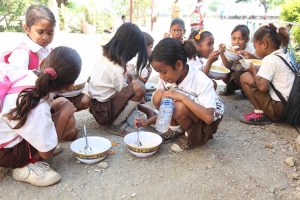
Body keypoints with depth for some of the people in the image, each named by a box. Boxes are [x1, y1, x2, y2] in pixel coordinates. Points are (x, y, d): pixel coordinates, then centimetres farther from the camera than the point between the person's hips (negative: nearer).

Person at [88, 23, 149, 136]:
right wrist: (135, 83, 4)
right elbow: (125, 91, -12)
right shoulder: (116, 68, -24)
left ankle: (129, 114, 11)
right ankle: (116, 124, -8)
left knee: (128, 77, 15)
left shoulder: (107, 57, 1)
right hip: (104, 111, -9)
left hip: (96, 103, 9)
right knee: (139, 87, -23)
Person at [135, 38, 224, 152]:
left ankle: (192, 137, -5)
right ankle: (176, 130, 2)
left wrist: (182, 97, -39)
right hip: (187, 115, 6)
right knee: (158, 95, -19)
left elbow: (209, 117, -39)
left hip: (206, 123, -5)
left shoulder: (202, 82, -29)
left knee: (180, 108, -36)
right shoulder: (170, 77, -13)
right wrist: (149, 121, -15)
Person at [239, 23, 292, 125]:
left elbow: (262, 87, -22)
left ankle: (260, 114, -5)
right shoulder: (285, 57, 12)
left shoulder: (269, 59, -13)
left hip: (278, 110, -9)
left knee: (245, 77, -7)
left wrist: (254, 70, -6)